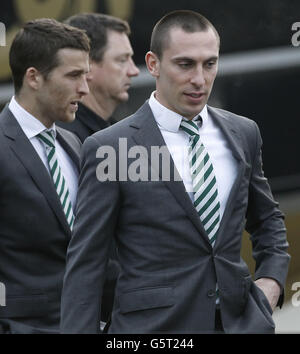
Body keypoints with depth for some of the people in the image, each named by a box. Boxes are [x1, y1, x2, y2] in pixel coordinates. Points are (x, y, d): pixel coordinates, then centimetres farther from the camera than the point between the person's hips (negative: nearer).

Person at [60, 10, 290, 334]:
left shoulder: (243, 134, 8)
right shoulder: (108, 148, -7)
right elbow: (85, 265, -6)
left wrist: (271, 279, 6)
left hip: (240, 319, 4)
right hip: (155, 323, -4)